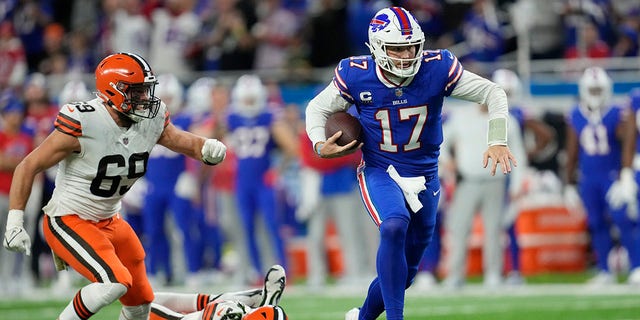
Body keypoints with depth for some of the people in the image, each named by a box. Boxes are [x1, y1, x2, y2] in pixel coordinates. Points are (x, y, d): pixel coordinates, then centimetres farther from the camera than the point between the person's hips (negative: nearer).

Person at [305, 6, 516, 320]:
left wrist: (497, 141, -20)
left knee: (406, 268, 11)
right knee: (394, 226, -34)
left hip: (423, 176, 3)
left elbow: (492, 93, -9)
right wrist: (320, 145, -17)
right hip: (379, 173, -3)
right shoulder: (356, 76, -15)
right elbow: (318, 108, 2)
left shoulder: (437, 69, -17)